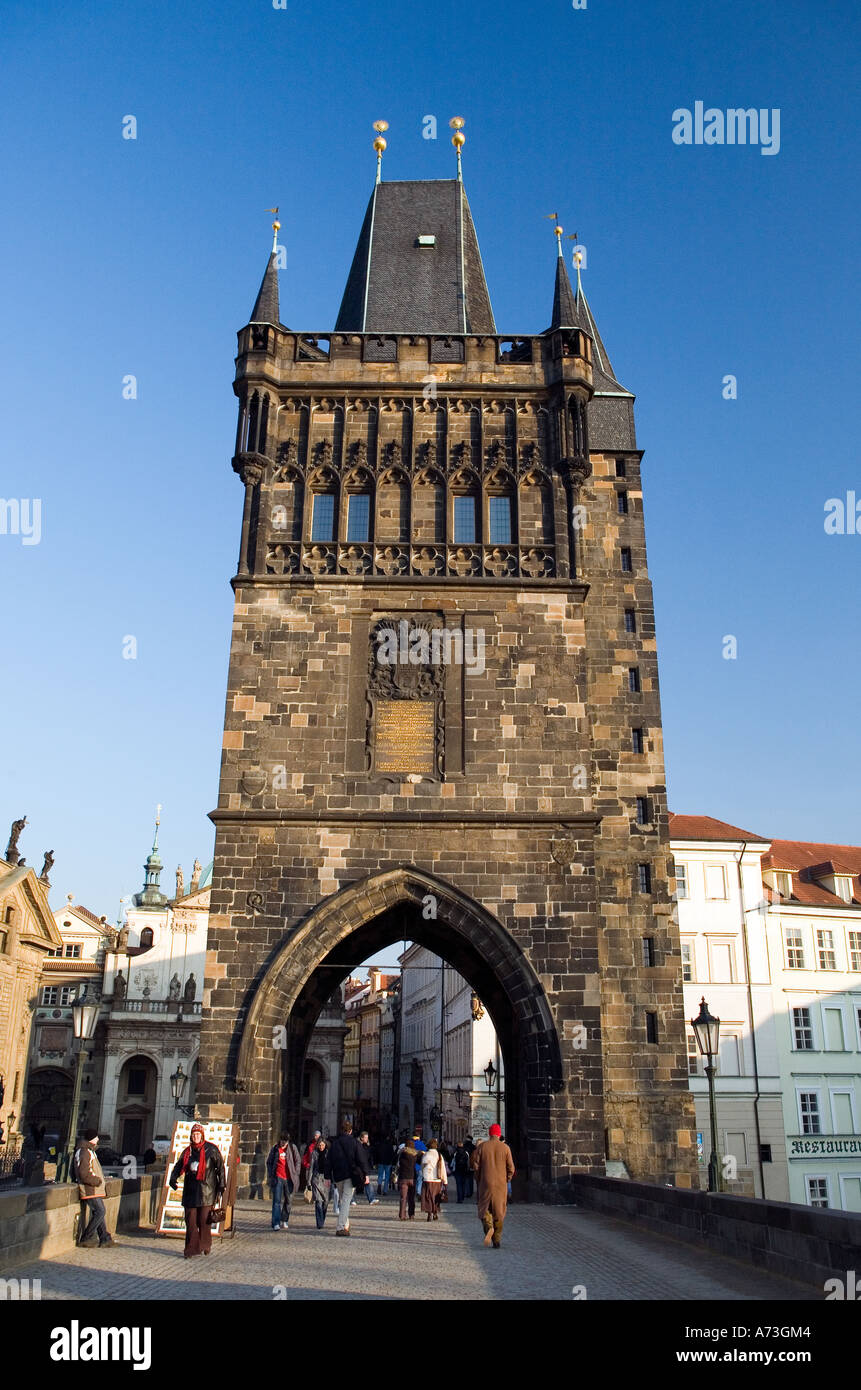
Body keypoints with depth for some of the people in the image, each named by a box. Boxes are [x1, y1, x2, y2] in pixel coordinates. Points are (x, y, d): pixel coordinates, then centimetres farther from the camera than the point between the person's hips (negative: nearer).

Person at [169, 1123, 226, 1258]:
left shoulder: (211, 1149, -1)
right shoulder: (187, 1151, 12)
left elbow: (220, 1167, 1)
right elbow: (179, 1166, 15)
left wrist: (221, 1186, -4)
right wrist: (173, 1178, -5)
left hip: (206, 1190, -3)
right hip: (190, 1190, 4)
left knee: (204, 1220, -2)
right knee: (190, 1221, 0)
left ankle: (205, 1246, 17)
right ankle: (192, 1249, 6)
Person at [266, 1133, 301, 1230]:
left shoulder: (293, 1148, 2)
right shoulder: (275, 1149, 1)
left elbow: (297, 1161, 8)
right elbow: (269, 1163, 8)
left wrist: (295, 1174, 1)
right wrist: (270, 1176, 1)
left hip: (289, 1178, 2)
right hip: (278, 1178, -2)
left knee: (287, 1200, 10)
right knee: (277, 1200, -9)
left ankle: (285, 1221, 24)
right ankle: (276, 1223, -10)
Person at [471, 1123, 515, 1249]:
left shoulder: (482, 1147, -1)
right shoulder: (505, 1148, 0)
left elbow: (476, 1166, -2)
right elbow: (511, 1168, -1)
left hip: (486, 1183, -1)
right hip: (501, 1185, 1)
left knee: (484, 1210, 9)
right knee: (499, 1213, 12)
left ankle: (488, 1227, -21)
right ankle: (497, 1240, 12)